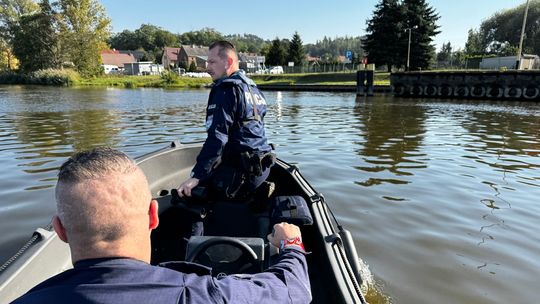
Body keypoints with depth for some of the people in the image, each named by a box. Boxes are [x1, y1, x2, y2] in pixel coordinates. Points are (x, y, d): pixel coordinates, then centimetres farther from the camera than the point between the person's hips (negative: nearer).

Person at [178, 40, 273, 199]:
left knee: (187, 193, -3)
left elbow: (217, 137, -23)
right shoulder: (252, 87, 15)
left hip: (241, 172, -9)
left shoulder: (226, 89, -12)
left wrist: (197, 176, -25)